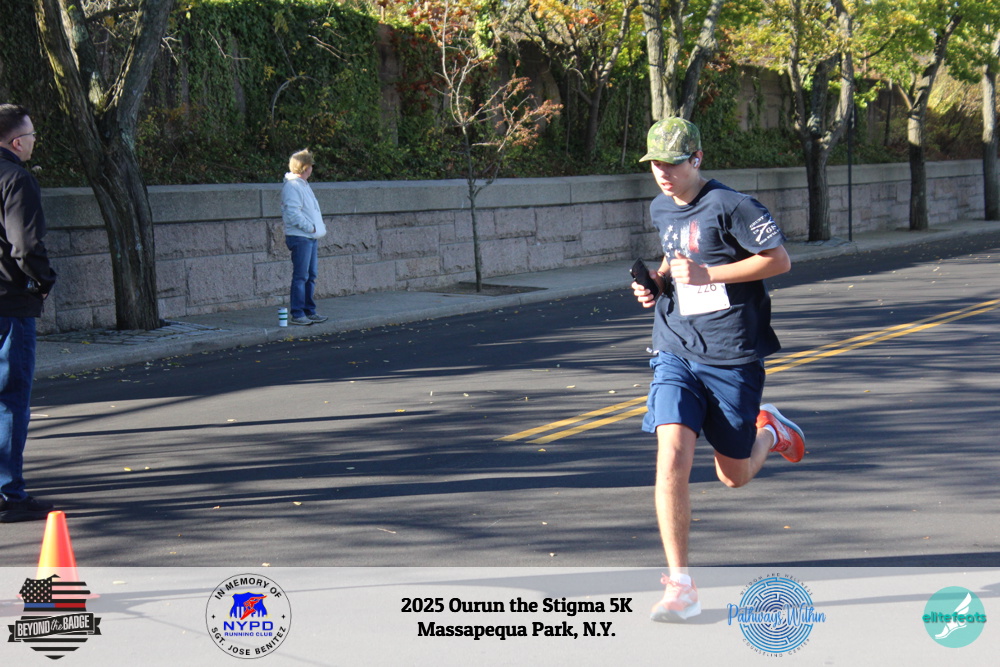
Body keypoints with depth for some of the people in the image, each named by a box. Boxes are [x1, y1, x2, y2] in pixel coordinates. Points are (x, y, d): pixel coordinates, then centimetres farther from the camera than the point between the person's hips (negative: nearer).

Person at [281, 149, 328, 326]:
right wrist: (310, 227, -16)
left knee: (310, 276, 12)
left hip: (310, 237, 10)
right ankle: (297, 314, -7)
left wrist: (317, 228, 12)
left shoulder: (303, 185, 18)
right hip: (300, 237, -10)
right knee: (301, 276, -9)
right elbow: (293, 213, -20)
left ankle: (309, 311, 19)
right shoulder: (292, 186, -13)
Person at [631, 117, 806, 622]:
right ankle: (680, 585, -11)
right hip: (675, 353, 4)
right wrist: (657, 281, 6)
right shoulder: (660, 210, 10)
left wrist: (707, 273, -20)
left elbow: (779, 259, -14)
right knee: (671, 459, -15)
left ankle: (769, 433, 43)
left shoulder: (730, 205, -12)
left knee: (734, 476, 7)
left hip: (733, 357, -4)